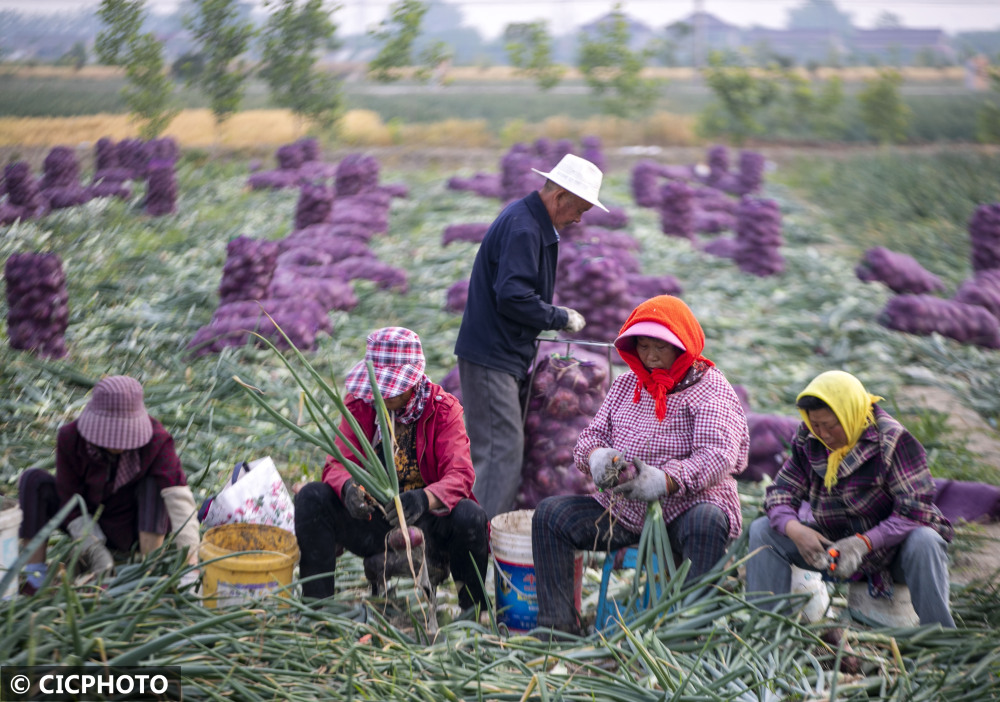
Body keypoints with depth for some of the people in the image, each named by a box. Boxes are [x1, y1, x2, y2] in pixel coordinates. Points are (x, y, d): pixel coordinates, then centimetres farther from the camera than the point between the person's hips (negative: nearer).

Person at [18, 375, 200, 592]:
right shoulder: (70, 438, -19)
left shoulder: (156, 440, -25)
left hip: (136, 530, -2)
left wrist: (189, 552, -49)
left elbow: (178, 495, -37)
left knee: (154, 482, -30)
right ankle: (34, 569, -20)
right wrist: (94, 548, -24)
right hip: (91, 526, 2)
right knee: (35, 480, -18)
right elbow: (70, 500, -14)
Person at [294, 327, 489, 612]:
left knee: (470, 516, -33)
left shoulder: (444, 409, -7)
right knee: (311, 497, -20)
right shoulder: (359, 405, 1)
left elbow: (460, 475, -19)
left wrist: (425, 498, -42)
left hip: (425, 521, -2)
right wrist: (348, 488, -33)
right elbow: (337, 463, -6)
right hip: (370, 518, 2)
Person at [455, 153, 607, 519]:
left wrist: (554, 315, 14)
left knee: (508, 448, 12)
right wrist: (561, 317, -13)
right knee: (502, 451, -12)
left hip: (506, 355, 11)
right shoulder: (522, 228, -18)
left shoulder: (531, 221, 16)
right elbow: (512, 297, -25)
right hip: (491, 356, -11)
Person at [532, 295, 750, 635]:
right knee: (550, 513, -10)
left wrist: (665, 480, -35)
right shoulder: (627, 383, 14)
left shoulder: (709, 387, -4)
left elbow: (719, 455, -19)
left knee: (707, 522, -38)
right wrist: (596, 455, -14)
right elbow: (592, 433, 12)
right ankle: (558, 625, -12)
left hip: (686, 508, -5)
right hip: (623, 513, 5)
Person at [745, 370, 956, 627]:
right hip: (837, 547, 5)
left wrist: (863, 543, -37)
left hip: (889, 546, -4)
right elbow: (781, 491, -1)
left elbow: (916, 510, -24)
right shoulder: (808, 442, -3)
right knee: (763, 530, -10)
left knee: (924, 541, -38)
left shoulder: (894, 440, -19)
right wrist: (794, 529, -26)